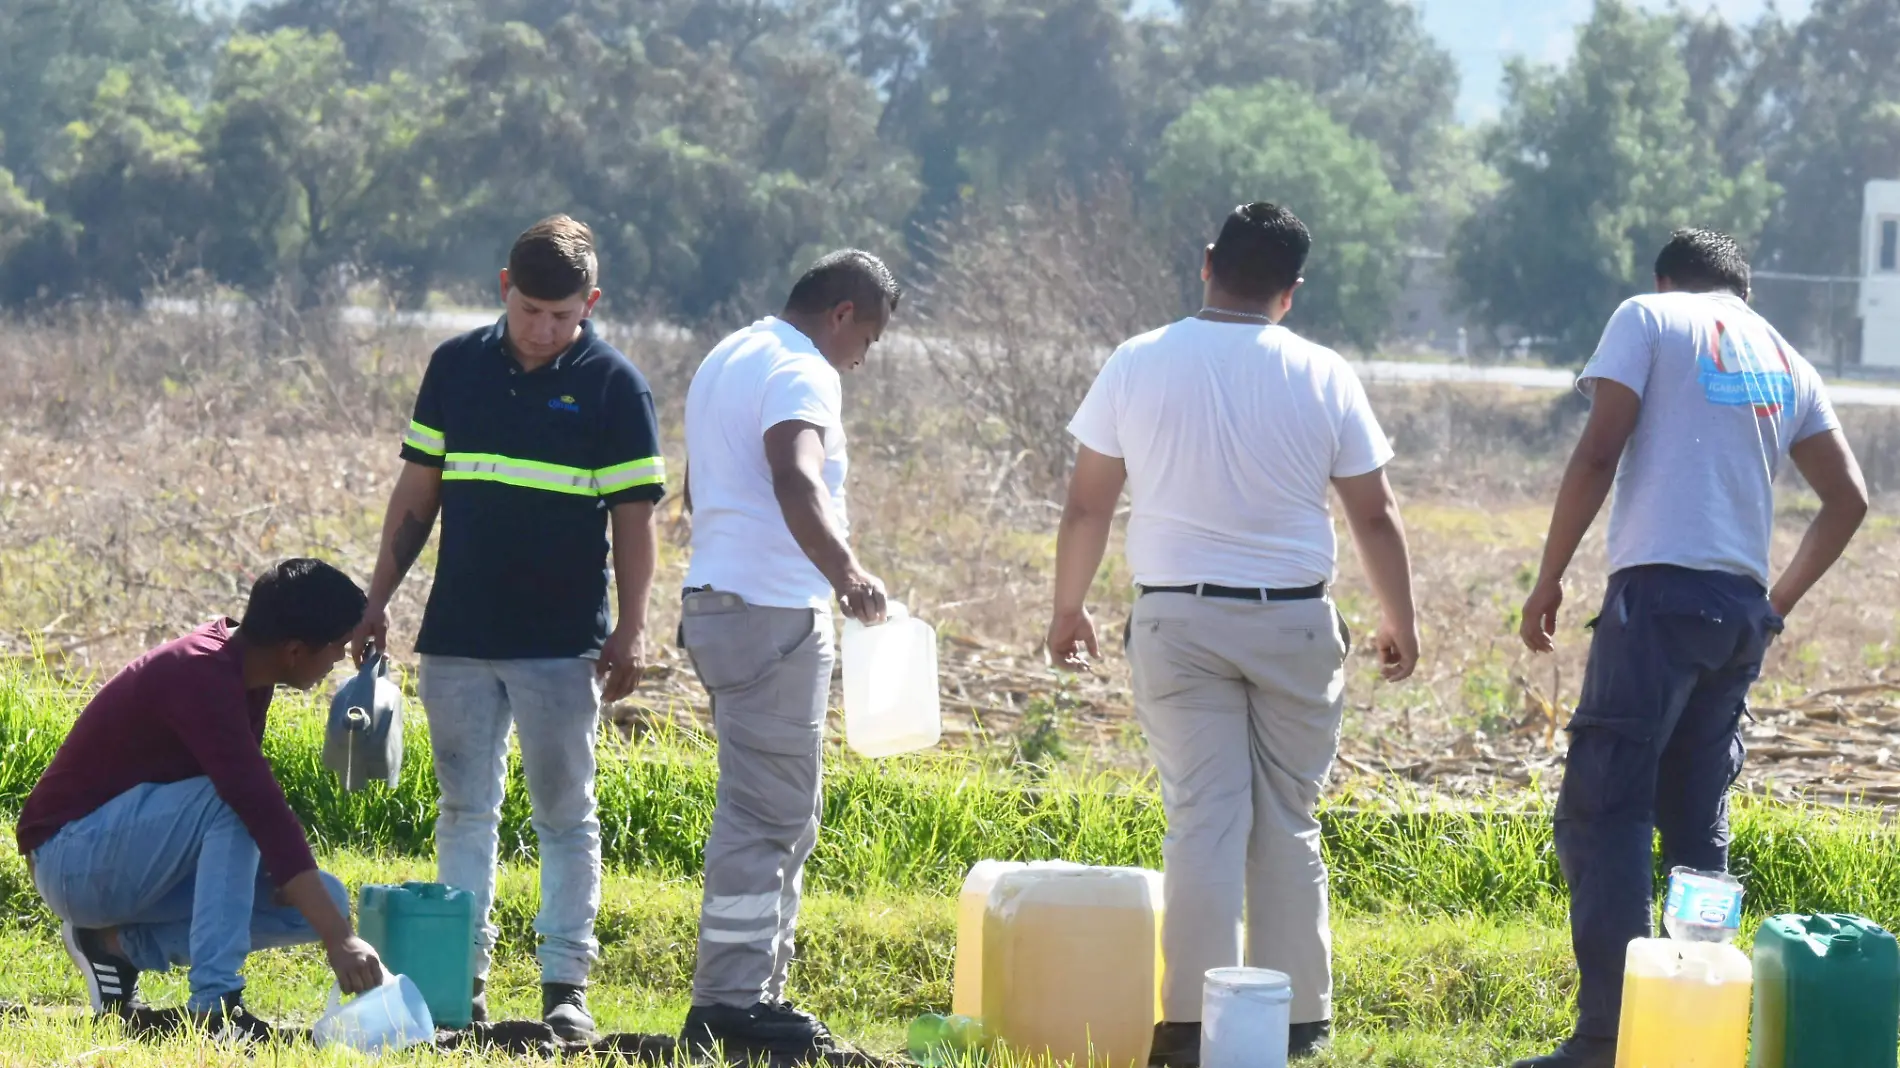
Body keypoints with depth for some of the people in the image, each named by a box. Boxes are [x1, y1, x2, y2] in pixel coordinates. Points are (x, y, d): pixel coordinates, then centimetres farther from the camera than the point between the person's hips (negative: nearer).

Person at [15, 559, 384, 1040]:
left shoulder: (240, 668, 2)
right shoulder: (202, 679, -27)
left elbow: (256, 796, 13)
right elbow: (259, 807, -36)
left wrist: (283, 867, -10)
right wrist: (339, 939, -40)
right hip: (73, 858, -9)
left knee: (322, 901, -2)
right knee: (231, 799, -31)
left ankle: (120, 942, 1)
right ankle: (214, 1003, -32)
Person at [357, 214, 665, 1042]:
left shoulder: (613, 386, -3)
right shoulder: (457, 366, 5)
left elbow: (633, 518, -2)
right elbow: (417, 491, 12)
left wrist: (631, 630, -8)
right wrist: (379, 598, 10)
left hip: (562, 645, -3)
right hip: (456, 635, 3)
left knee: (565, 815, 2)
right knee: (466, 811, 7)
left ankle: (567, 986, 4)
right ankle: (464, 978, 11)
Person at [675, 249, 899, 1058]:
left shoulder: (727, 359, 20)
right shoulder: (801, 374, -13)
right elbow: (797, 482, -32)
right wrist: (847, 573, -45)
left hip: (716, 600, 10)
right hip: (773, 612, -10)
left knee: (780, 811, 17)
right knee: (767, 813, -9)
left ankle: (756, 984, 20)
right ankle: (731, 1001, -11)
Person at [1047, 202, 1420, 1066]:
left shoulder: (1138, 365, -1)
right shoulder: (1324, 378, -2)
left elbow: (1087, 503, 3)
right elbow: (1374, 514, 3)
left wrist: (1068, 608, 16)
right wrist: (1398, 621, 15)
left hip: (1177, 618, 0)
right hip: (1295, 622, 0)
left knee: (1202, 820, 0)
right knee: (1288, 823, 9)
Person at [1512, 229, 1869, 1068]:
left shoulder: (1649, 319, 4)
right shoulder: (1784, 360, 21)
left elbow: (1598, 455, -6)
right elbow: (1848, 500, 22)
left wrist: (1548, 580, -1)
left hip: (1661, 590, -6)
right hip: (1744, 607, 6)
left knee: (1601, 810, -9)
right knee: (1695, 819, 14)